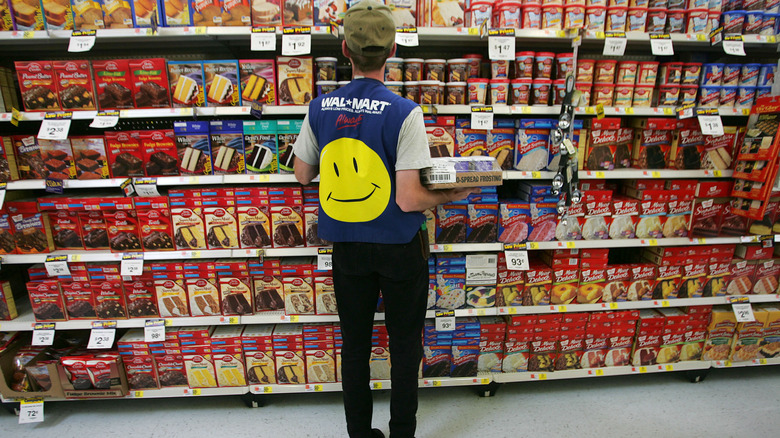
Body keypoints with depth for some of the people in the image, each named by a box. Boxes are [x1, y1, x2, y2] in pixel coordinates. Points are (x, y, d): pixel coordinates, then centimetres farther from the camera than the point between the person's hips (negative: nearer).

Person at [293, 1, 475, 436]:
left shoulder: (320, 108, -5)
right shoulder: (404, 112, -18)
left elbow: (304, 175, 6)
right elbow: (409, 200, -21)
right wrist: (452, 195, -3)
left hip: (346, 245, 4)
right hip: (399, 247, -3)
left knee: (355, 344, 19)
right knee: (405, 345, 17)